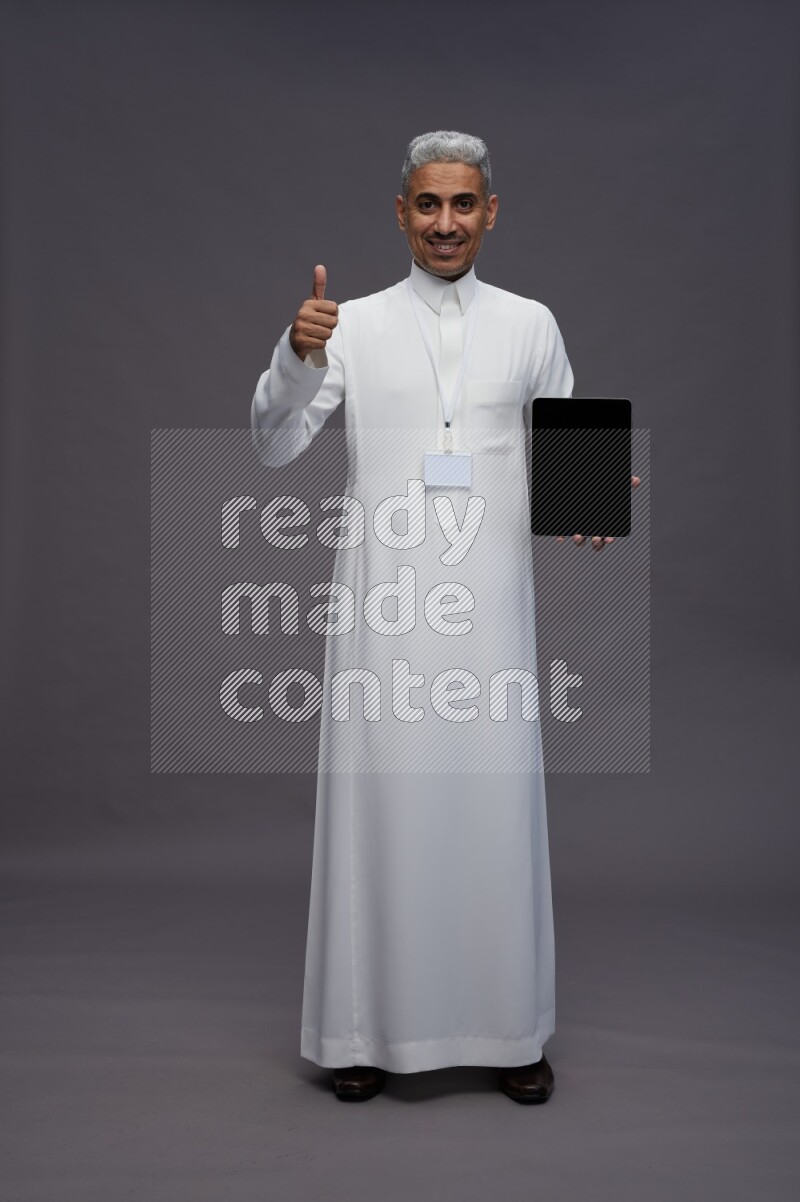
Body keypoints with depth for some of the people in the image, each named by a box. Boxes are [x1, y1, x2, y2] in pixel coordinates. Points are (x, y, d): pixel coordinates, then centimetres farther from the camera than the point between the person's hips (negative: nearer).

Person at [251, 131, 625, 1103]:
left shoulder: (531, 325, 9)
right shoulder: (354, 324, 5)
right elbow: (274, 447, 0)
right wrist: (299, 355, -18)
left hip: (488, 600, 1)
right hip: (383, 602, -1)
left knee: (496, 801, 4)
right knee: (379, 801, 3)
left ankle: (509, 1028, 20)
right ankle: (369, 1025, 18)